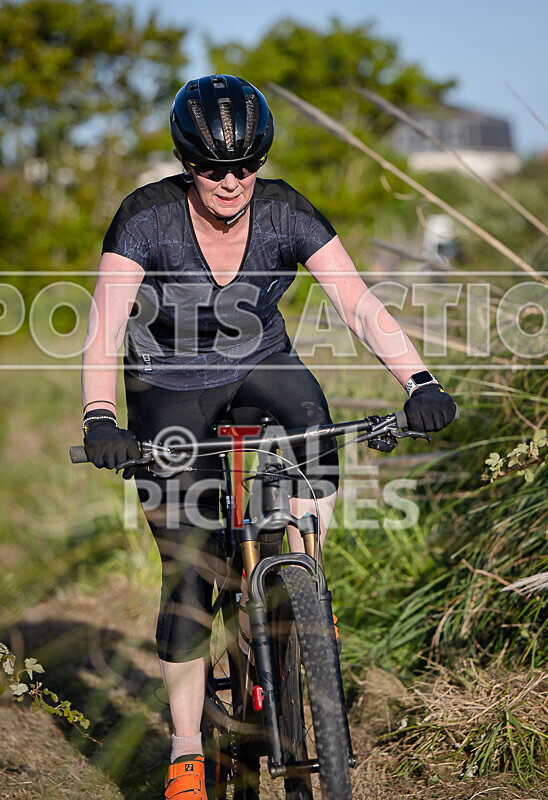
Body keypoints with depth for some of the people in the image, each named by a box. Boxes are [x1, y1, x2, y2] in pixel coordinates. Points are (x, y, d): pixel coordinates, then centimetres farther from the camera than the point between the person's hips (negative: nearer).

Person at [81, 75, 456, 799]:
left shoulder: (286, 213, -17)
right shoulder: (147, 217, -23)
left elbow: (361, 306, -22)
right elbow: (104, 330, -32)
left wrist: (420, 382, -37)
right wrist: (100, 420, -49)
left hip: (259, 365, 2)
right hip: (171, 391, -2)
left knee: (311, 417, -35)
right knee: (188, 570, -6)